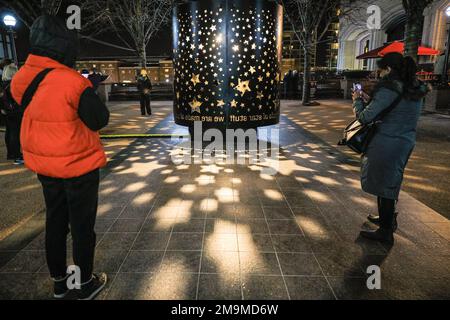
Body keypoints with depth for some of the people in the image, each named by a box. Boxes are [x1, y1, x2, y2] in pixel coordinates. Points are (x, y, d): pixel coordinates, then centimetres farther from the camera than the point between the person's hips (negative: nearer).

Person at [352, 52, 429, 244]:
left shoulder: (389, 89, -17)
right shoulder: (415, 89, 10)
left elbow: (365, 118, -17)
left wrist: (357, 101, 1)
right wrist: (369, 101, 15)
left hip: (387, 144, -9)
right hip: (406, 143, 9)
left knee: (383, 185, 3)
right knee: (391, 183, 22)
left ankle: (386, 232, 16)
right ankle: (387, 219, 40)